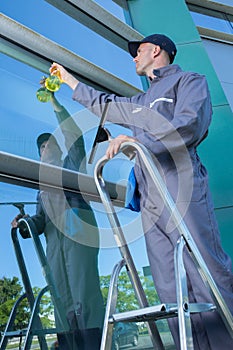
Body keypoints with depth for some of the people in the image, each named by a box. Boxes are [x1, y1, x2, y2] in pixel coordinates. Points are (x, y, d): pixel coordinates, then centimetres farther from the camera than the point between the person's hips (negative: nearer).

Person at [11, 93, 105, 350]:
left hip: (77, 231, -6)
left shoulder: (71, 162, 18)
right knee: (63, 297, -1)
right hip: (54, 240, 6)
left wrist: (55, 104, 3)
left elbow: (74, 135, 1)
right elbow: (40, 219, 20)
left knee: (83, 288, -15)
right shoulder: (43, 185, 30)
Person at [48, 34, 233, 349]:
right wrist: (69, 79, 51)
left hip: (183, 195, -7)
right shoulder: (141, 102, 31)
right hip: (150, 204, 7)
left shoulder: (189, 81, 9)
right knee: (170, 291, 2)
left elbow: (190, 125, -10)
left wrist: (137, 139, -15)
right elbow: (105, 104, 43)